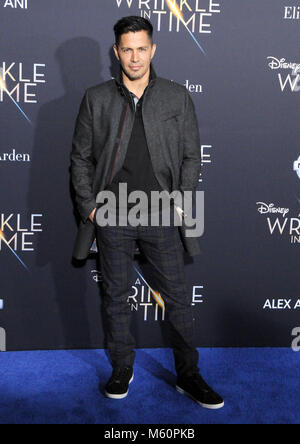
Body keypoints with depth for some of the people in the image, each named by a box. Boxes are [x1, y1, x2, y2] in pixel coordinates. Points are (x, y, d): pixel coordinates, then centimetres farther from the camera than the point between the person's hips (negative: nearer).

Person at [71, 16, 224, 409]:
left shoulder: (177, 97, 4)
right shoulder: (96, 99, 4)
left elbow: (192, 155, 6)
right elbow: (80, 158, 7)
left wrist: (180, 203, -3)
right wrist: (89, 207, -2)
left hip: (162, 216, 0)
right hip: (112, 218, 1)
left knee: (178, 298, 6)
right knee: (116, 298, 11)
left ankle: (189, 376, 21)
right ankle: (122, 370, 28)